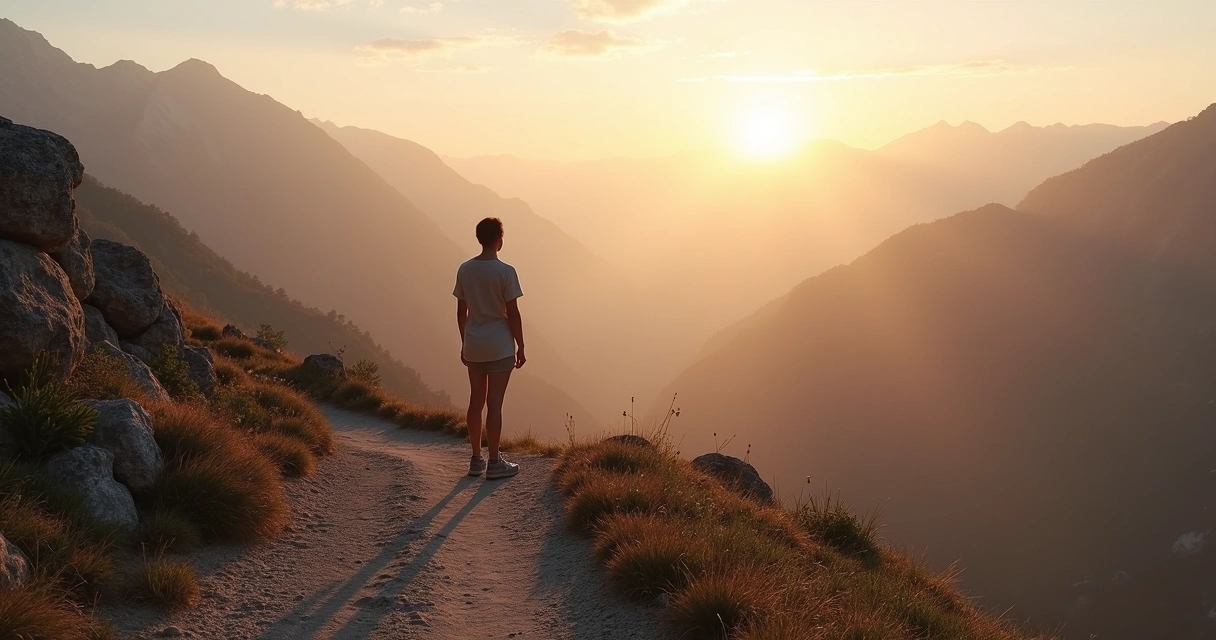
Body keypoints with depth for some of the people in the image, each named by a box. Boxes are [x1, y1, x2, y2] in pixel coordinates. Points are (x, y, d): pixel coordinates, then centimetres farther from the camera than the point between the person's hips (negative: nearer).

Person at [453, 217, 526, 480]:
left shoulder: (464, 270, 3)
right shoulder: (505, 271, -13)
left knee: (476, 400, 12)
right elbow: (512, 313, -12)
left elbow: (461, 312, 8)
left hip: (473, 346, 5)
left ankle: (476, 459, 19)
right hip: (500, 347, -5)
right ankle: (494, 463, 4)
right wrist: (520, 346, -3)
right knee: (494, 403, -1)